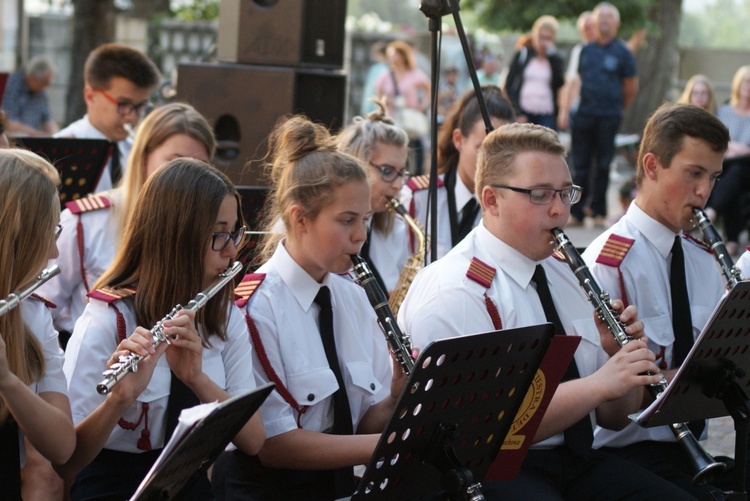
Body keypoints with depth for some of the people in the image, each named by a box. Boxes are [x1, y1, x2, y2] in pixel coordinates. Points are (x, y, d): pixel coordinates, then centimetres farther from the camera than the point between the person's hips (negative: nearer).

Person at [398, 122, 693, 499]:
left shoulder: (565, 276, 17)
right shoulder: (451, 291, -9)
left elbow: (613, 418, 17)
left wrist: (624, 353, -2)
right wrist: (598, 384, -22)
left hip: (579, 460, 8)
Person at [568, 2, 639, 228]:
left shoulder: (622, 52, -1)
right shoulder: (586, 50, 10)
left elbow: (631, 87, 5)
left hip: (608, 118, -3)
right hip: (584, 115, 3)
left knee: (602, 166, 4)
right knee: (580, 165, 3)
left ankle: (598, 211, 11)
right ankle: (576, 212, 6)